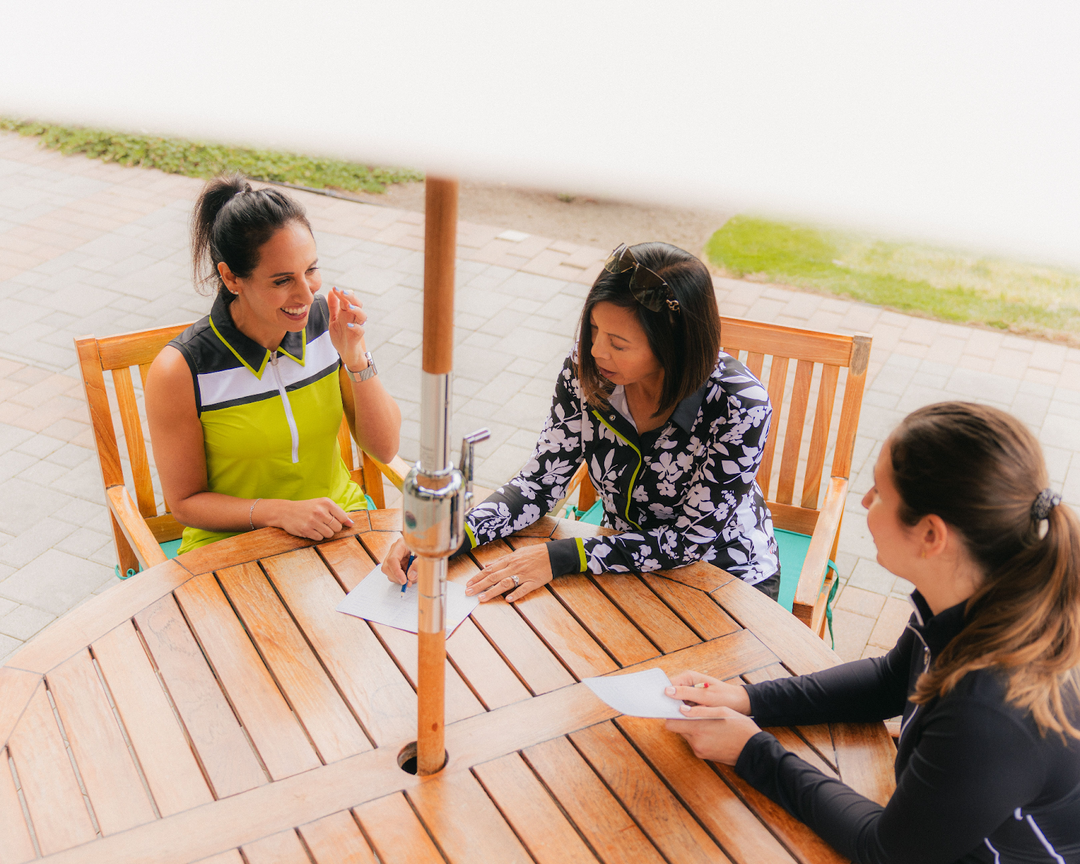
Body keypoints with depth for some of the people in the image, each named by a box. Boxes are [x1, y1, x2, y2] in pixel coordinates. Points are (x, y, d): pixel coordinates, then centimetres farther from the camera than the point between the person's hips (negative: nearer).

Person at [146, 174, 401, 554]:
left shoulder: (328, 320, -5)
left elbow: (385, 448, -2)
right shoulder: (180, 371, -16)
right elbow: (186, 503, -6)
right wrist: (281, 512, -22)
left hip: (336, 523, 4)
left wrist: (355, 357, -17)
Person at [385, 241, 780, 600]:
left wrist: (558, 557, -29)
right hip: (627, 564, 3)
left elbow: (691, 539, -23)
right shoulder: (587, 371, -18)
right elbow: (540, 484, -9)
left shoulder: (740, 407, -29)